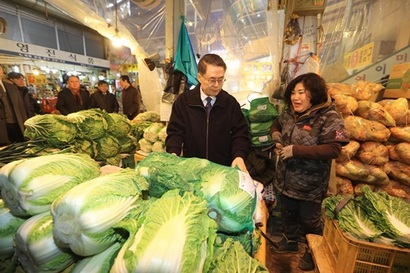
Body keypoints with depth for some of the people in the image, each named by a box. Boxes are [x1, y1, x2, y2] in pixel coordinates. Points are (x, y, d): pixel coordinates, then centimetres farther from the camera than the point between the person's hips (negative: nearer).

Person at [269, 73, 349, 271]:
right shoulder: (289, 112, -1)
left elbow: (334, 149, -27)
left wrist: (296, 150, -30)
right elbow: (276, 124, 18)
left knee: (309, 220, 17)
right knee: (287, 213, 25)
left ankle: (313, 251, 46)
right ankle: (290, 242, 52)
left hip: (310, 184, -6)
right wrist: (276, 135, -5)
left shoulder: (329, 118, -20)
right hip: (286, 179, 6)